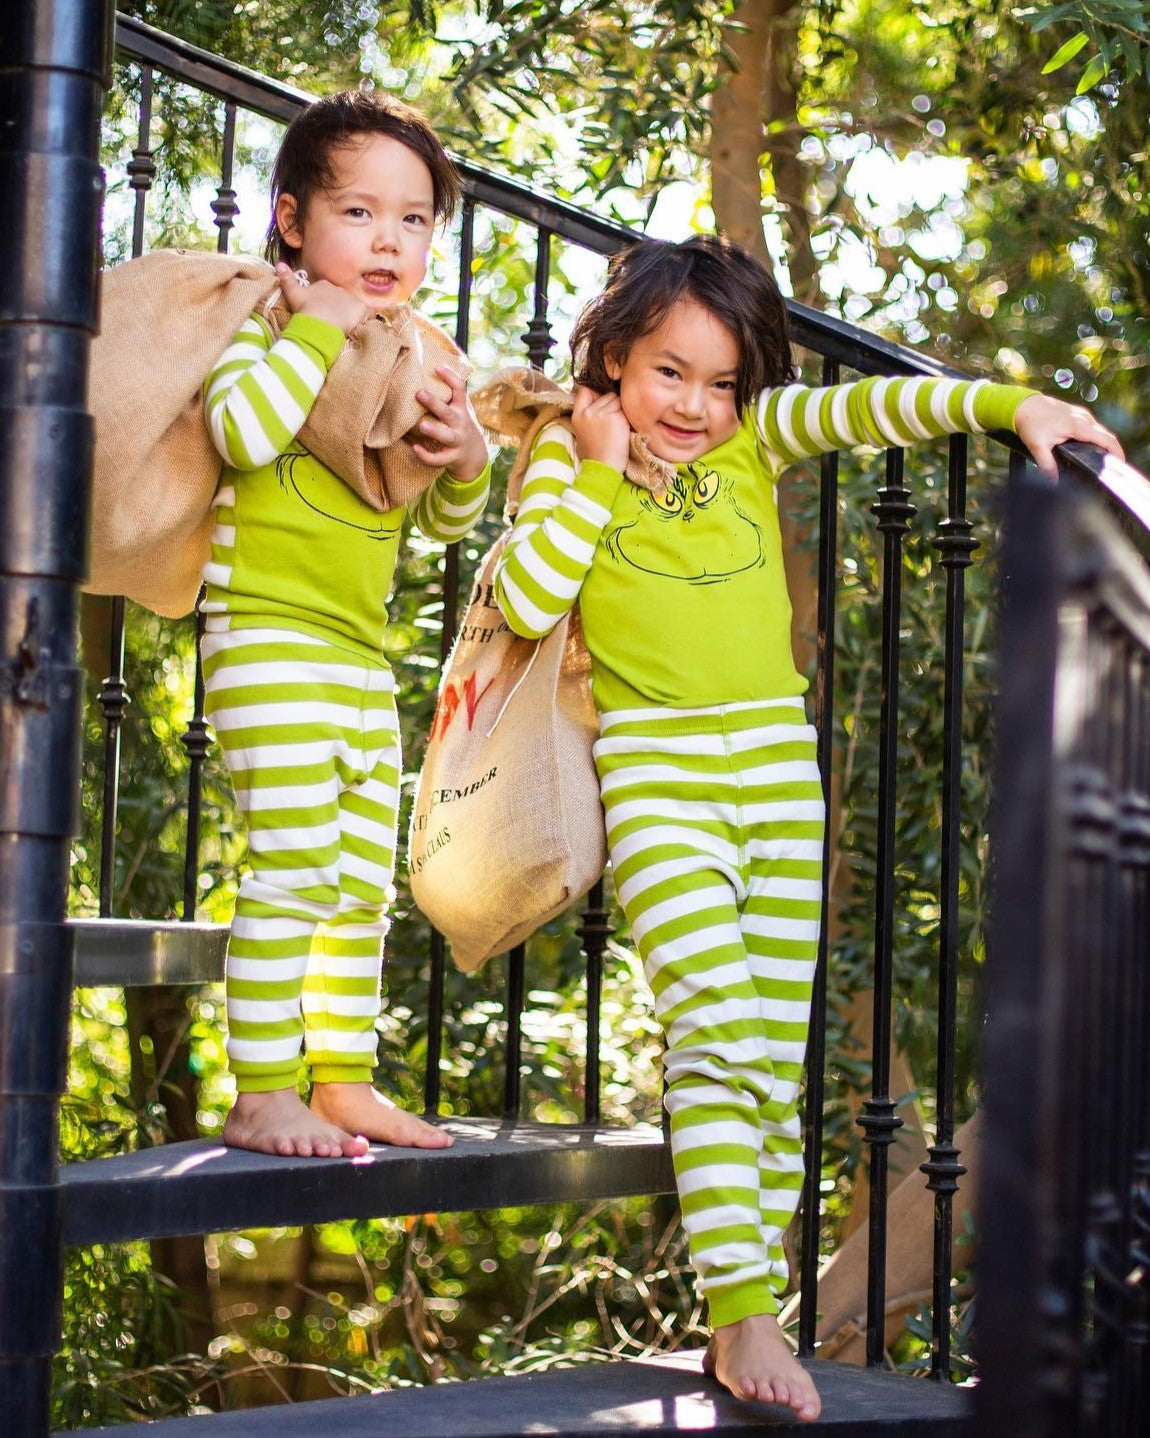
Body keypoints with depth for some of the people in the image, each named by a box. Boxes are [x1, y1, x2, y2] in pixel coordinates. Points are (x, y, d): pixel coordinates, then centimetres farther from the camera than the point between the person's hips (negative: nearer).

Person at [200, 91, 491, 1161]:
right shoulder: (266, 326, -6)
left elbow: (445, 522, 20)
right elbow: (240, 431, -27)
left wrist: (468, 459, -1)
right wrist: (320, 328, -21)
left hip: (359, 656, 8)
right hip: (270, 641, -8)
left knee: (361, 882, 12)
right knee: (292, 867, -13)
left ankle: (342, 1081, 21)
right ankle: (262, 1096, -7)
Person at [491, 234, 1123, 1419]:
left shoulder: (753, 439, 9)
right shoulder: (567, 463, 3)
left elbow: (872, 406, -4)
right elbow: (523, 605, -11)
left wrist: (1013, 405, -18)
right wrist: (597, 469, -7)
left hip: (778, 764, 4)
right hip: (655, 771, -4)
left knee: (777, 1055, 3)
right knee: (714, 1037, -18)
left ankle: (752, 1323, 8)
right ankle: (739, 1316, -20)